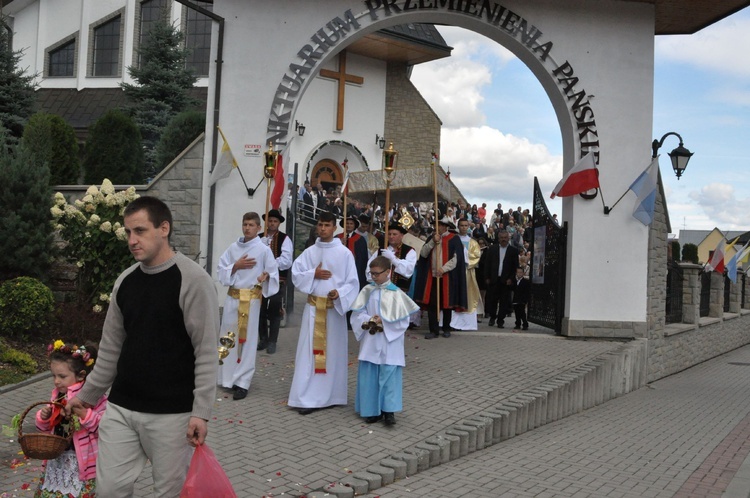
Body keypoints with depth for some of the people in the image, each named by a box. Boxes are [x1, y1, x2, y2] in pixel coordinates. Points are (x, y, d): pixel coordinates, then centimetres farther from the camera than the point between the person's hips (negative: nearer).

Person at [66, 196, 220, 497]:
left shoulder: (192, 279, -12)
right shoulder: (125, 281, 6)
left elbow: (206, 352, -14)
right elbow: (111, 347, 16)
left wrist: (201, 411, -17)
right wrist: (88, 394, 19)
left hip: (172, 413, -5)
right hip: (121, 408, 6)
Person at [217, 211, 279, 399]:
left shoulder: (264, 250, -3)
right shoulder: (233, 248, 7)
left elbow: (274, 273, -4)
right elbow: (220, 270, 6)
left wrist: (266, 275, -25)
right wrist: (236, 266, -10)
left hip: (252, 298, -4)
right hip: (232, 297, 4)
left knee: (247, 339, -2)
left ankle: (242, 382, 2)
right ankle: (228, 377, 22)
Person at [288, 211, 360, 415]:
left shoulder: (344, 253, -3)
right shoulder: (309, 252, 5)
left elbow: (352, 282, -4)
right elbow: (296, 274, 4)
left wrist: (340, 293, -21)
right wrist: (313, 274, -11)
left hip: (334, 307, -2)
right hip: (313, 307, 2)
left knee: (333, 350, 5)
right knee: (310, 351, 0)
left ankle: (330, 395, 17)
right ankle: (308, 398, 4)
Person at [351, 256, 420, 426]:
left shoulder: (395, 293, -7)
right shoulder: (367, 291, 3)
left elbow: (403, 320, -7)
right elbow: (357, 313, 3)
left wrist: (384, 322, -14)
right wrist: (368, 321, -15)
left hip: (389, 343, -3)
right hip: (370, 343, 3)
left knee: (389, 375, -4)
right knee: (369, 376, 6)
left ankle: (389, 410, 2)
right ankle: (373, 409, 16)